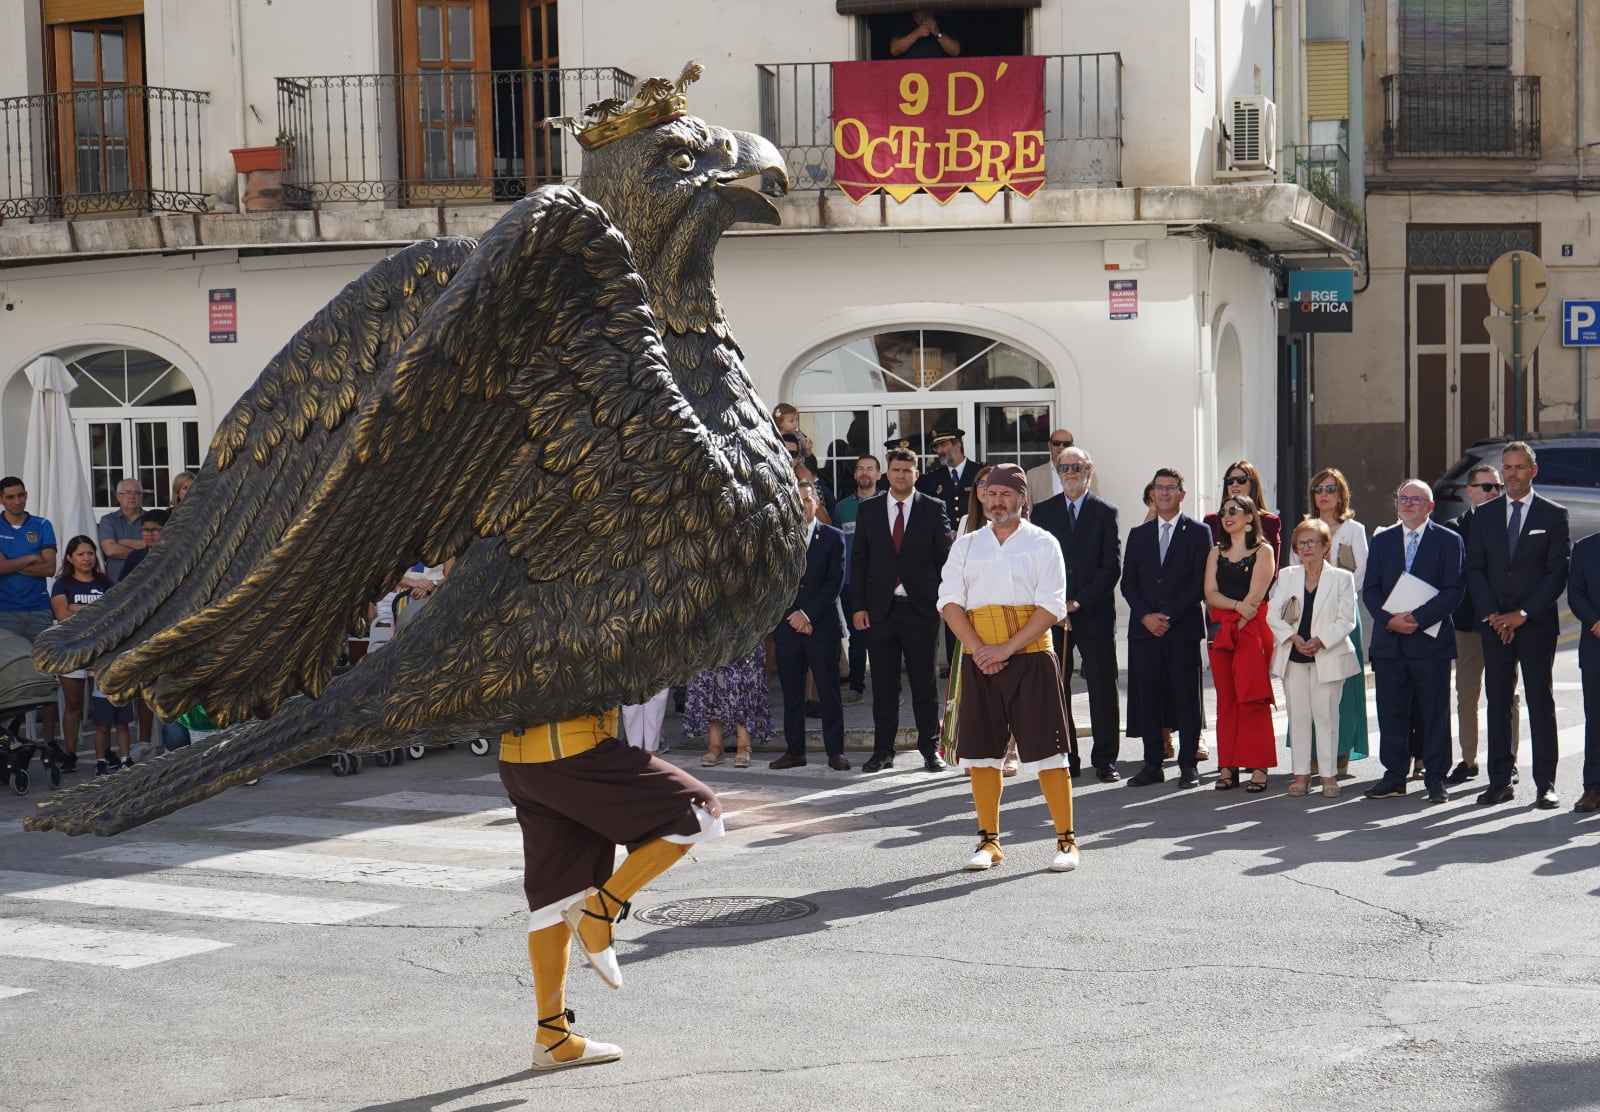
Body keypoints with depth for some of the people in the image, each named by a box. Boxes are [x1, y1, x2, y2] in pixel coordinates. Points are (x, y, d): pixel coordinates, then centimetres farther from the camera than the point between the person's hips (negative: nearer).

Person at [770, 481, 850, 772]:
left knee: (829, 691, -3)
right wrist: (793, 617, -4)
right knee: (791, 693, 4)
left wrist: (808, 614, -10)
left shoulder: (833, 537, 5)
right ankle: (794, 751, 10)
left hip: (822, 626, -3)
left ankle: (835, 752, 2)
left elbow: (835, 582, -3)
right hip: (787, 625, 3)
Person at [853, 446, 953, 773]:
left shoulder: (934, 509, 3)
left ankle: (930, 749, 11)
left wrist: (944, 601, -4)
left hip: (921, 608, -2)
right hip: (880, 608, 2)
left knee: (924, 682, 3)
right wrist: (858, 606, 0)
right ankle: (883, 751, 12)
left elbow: (945, 558, 3)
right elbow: (859, 560, 8)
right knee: (883, 684, 5)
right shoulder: (868, 510, 9)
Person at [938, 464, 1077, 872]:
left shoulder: (1043, 544, 2)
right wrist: (978, 649, -8)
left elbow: (1051, 607, -6)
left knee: (1048, 751, -5)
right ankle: (988, 841, 15)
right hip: (979, 661, 3)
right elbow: (949, 601, 5)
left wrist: (1007, 648, -14)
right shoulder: (966, 545, 13)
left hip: (1031, 658, -3)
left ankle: (1066, 840, 2)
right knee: (981, 751, 5)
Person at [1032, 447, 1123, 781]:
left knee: (1102, 690, 0)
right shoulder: (1043, 511, 11)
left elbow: (1112, 566, -3)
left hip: (1094, 613, -2)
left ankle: (1105, 760, 6)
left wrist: (1078, 602, -10)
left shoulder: (1106, 512, 4)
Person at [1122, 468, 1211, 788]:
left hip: (1183, 629, -3)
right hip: (1144, 629, 3)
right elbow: (1128, 582, 11)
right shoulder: (1138, 535, 15)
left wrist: (1169, 616, -11)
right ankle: (1152, 765, 9)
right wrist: (1146, 616, -5)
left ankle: (1188, 766, 4)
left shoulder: (1198, 533, 4)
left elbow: (1200, 582, -4)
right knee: (1148, 699, 3)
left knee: (1186, 699, -1)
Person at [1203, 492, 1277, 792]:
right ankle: (1227, 766, 5)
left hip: (1253, 630, -5)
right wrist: (1237, 605, -12)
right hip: (1221, 631, 5)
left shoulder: (1263, 551, 2)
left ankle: (1258, 768, -7)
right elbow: (1211, 594, 4)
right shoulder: (1216, 553, 16)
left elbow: (1255, 596, -7)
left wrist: (1238, 623, -11)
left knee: (1253, 698, -8)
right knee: (1226, 699, 3)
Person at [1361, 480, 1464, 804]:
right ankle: (1395, 776, 14)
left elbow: (1453, 591, -7)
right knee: (1391, 712, 6)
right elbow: (1370, 589, 7)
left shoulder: (1448, 541, 1)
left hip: (1431, 641, -3)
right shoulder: (1382, 540, 12)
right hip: (1389, 640, 3)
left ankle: (1435, 778, 8)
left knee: (1435, 712, 1)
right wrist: (1389, 619, -11)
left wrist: (1417, 618, -17)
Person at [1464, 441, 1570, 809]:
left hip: (1537, 624, -3)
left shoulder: (1554, 515, 2)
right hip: (1494, 623, 3)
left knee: (1540, 702, -2)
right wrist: (1491, 614, -6)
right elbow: (1474, 569, 8)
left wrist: (1523, 614, -10)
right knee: (1497, 702, 4)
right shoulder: (1484, 514, 11)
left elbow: (1558, 572, -4)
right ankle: (1499, 781, 8)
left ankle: (1545, 785, 1)